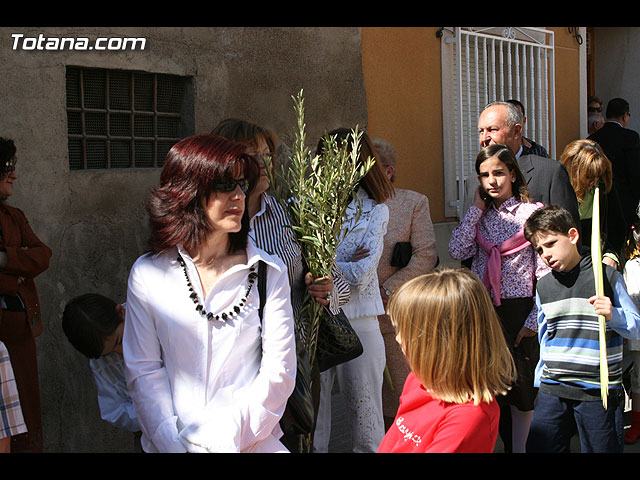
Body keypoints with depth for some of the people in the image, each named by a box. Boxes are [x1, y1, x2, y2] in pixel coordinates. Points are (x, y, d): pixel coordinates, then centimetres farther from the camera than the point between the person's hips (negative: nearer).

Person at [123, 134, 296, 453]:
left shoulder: (268, 272, 4)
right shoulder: (148, 274, 5)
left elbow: (278, 371, -1)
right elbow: (143, 370, 4)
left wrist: (224, 439, -10)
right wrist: (172, 444, -9)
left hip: (251, 440, 0)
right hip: (172, 441, 0)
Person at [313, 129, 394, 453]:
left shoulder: (375, 210, 3)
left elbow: (361, 275, -8)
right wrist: (344, 266, -11)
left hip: (358, 325, -1)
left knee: (365, 420, 7)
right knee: (310, 419, 6)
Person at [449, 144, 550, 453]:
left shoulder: (531, 213, -6)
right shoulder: (479, 216, 9)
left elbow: (545, 272, -8)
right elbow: (457, 251, -7)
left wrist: (534, 320, -12)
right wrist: (477, 208, -4)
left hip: (518, 310, -4)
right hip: (484, 310, 4)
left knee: (520, 381, 3)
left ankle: (520, 447, 15)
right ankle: (506, 443, 22)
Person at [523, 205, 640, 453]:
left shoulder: (608, 276, -4)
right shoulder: (543, 286, 9)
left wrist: (613, 315, -21)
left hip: (598, 390, -4)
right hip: (552, 390, 4)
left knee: (600, 448, 3)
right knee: (538, 446, 2)